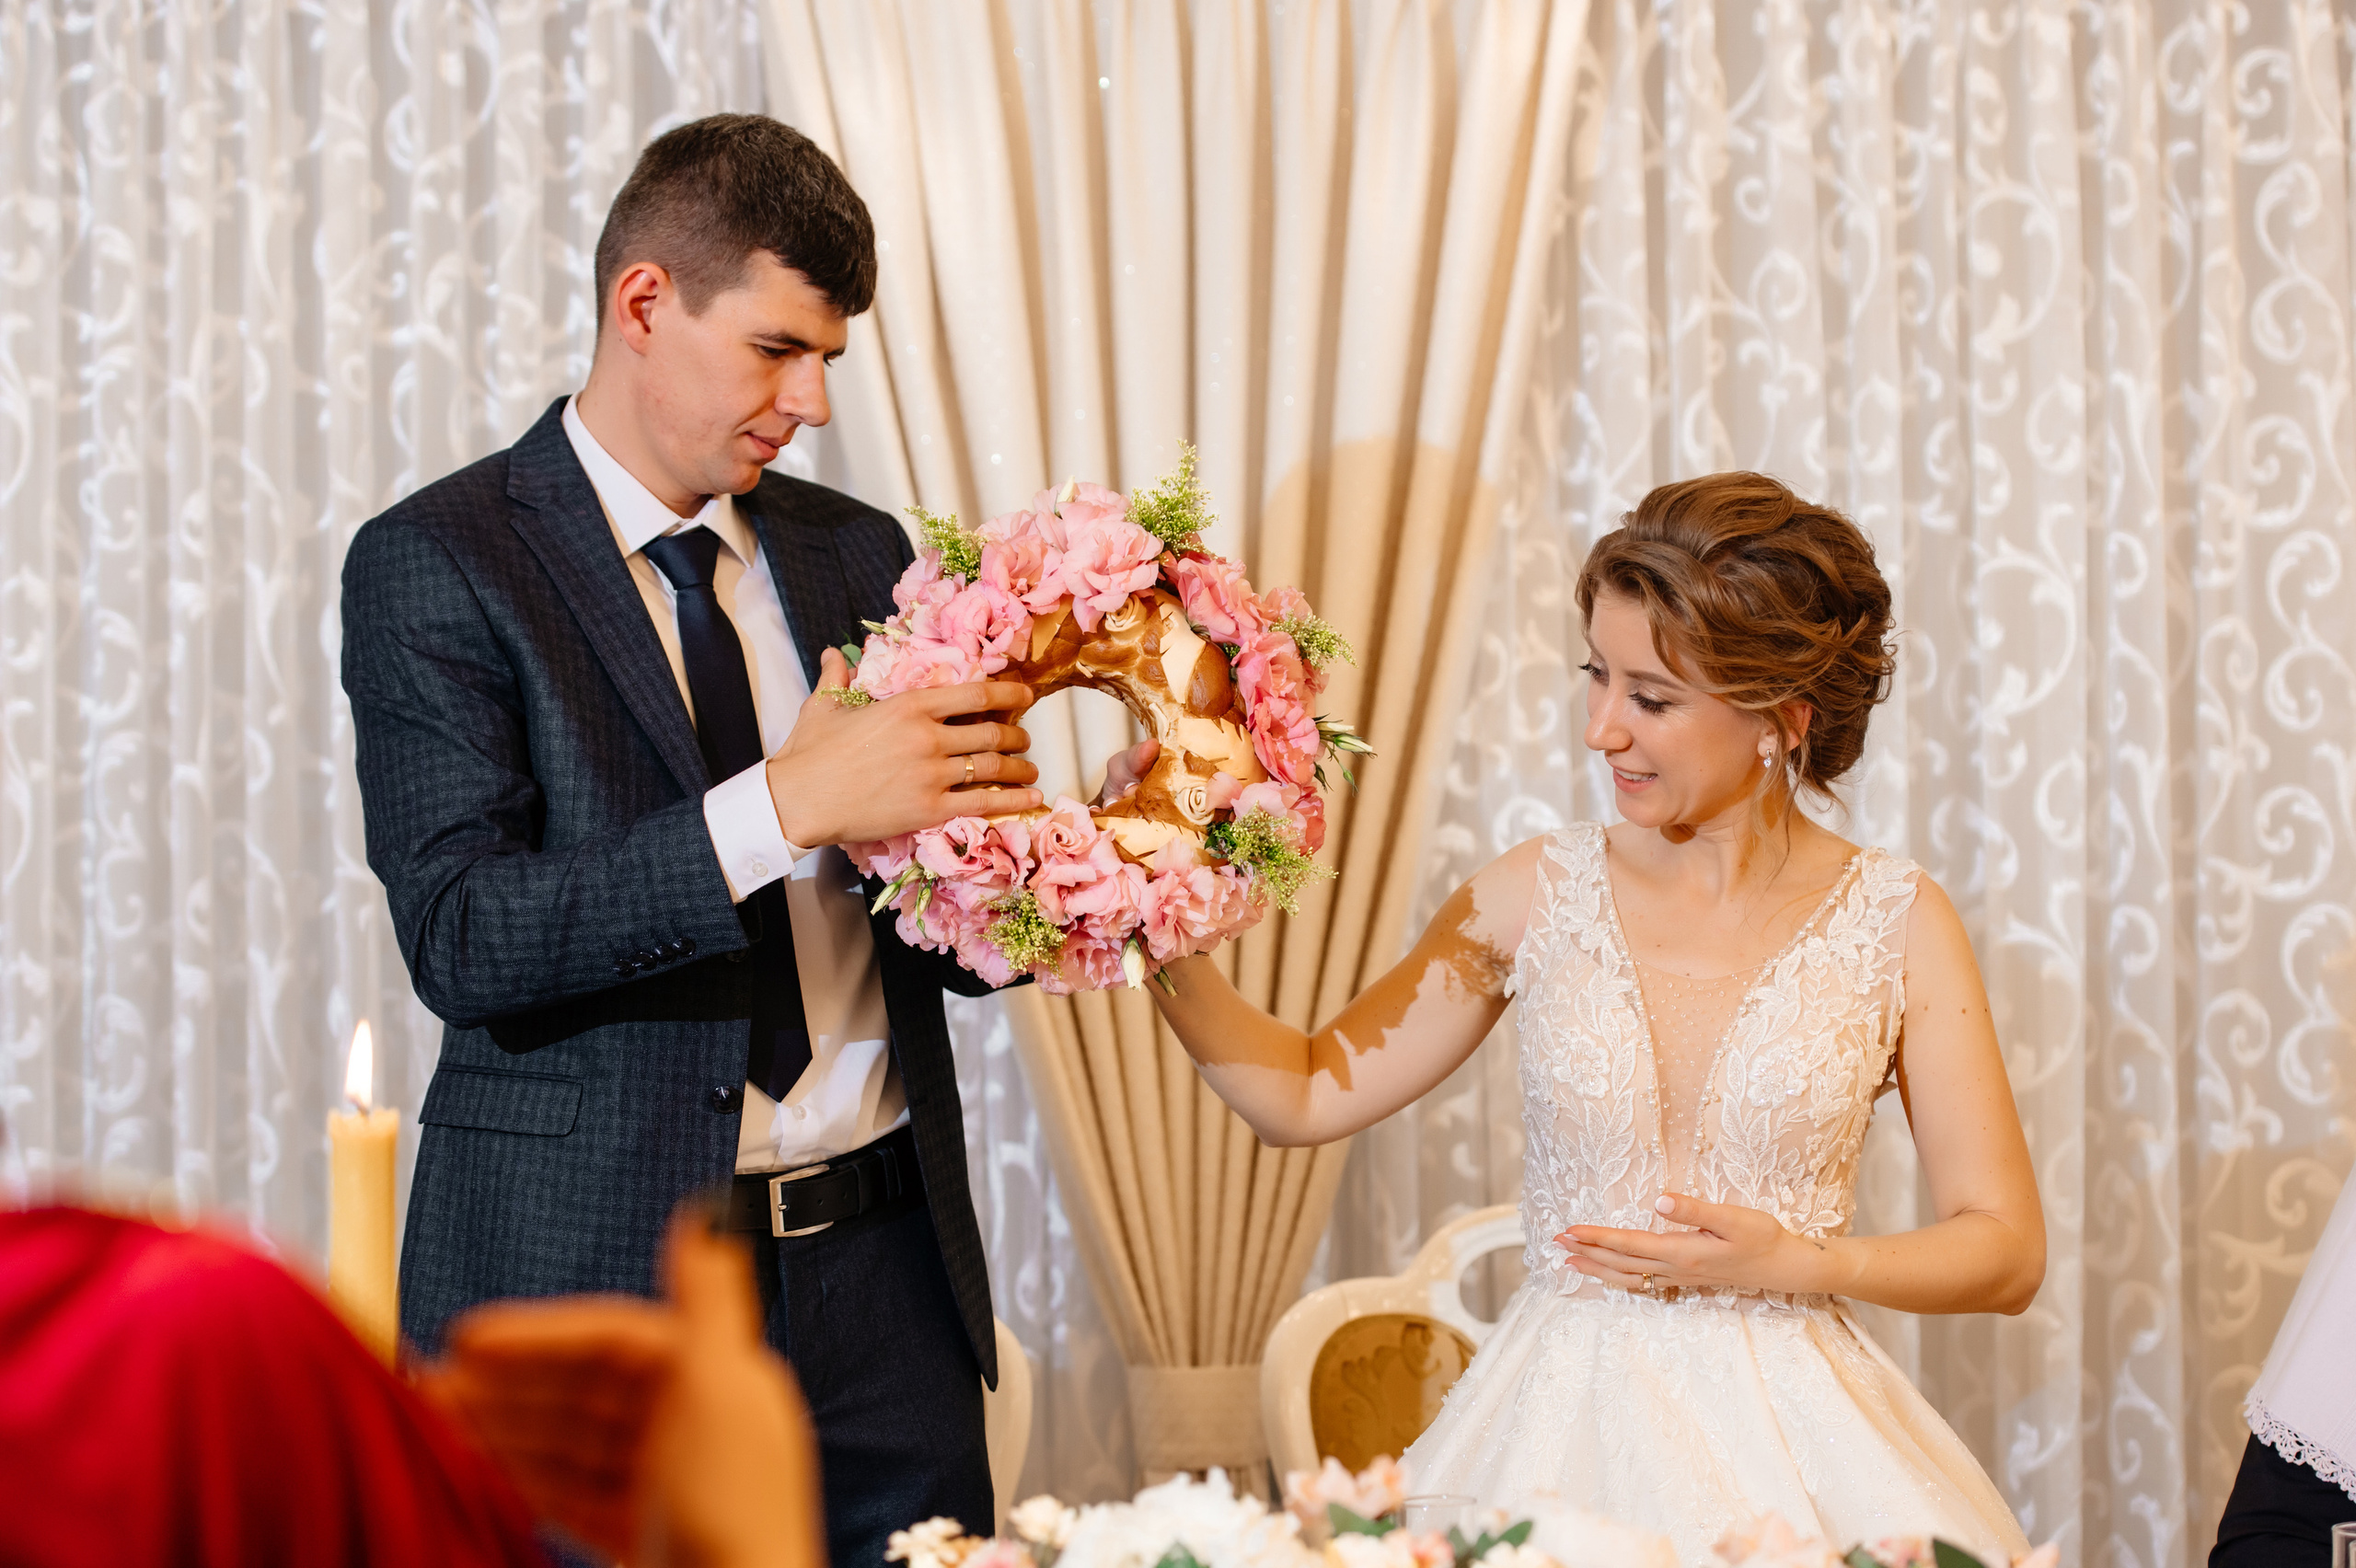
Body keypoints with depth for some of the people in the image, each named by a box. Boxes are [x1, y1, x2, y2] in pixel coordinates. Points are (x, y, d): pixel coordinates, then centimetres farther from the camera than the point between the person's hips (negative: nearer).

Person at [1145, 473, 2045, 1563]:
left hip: (1785, 1441, -1)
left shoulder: (1894, 922, -3)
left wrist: (1794, 1263, -13)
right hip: (1561, 1433, 1)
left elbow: (2006, 1250, -1)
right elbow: (1306, 1094, 5)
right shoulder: (1543, 895, 2)